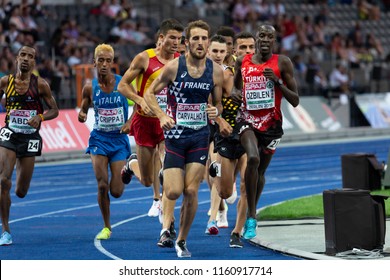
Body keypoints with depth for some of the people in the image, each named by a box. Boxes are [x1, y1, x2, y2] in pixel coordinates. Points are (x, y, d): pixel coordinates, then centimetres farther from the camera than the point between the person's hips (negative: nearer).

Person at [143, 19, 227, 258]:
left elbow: (218, 103, 12)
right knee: (173, 191, -10)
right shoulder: (174, 67, -8)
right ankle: (166, 225, 19)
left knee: (191, 191, -3)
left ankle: (182, 240, 12)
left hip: (200, 136, 2)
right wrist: (162, 116, -17)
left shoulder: (216, 71, 0)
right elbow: (150, 93, -1)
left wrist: (216, 111, -12)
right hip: (175, 135, -2)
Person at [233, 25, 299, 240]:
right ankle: (251, 216, -21)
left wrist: (277, 81, -17)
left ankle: (251, 216, 35)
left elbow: (295, 101, -3)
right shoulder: (242, 61, 3)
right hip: (247, 119, -1)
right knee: (253, 158, -27)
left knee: (260, 171, 11)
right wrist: (234, 92, -3)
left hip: (271, 123, 1)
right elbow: (235, 86, 21)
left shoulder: (282, 63, -3)